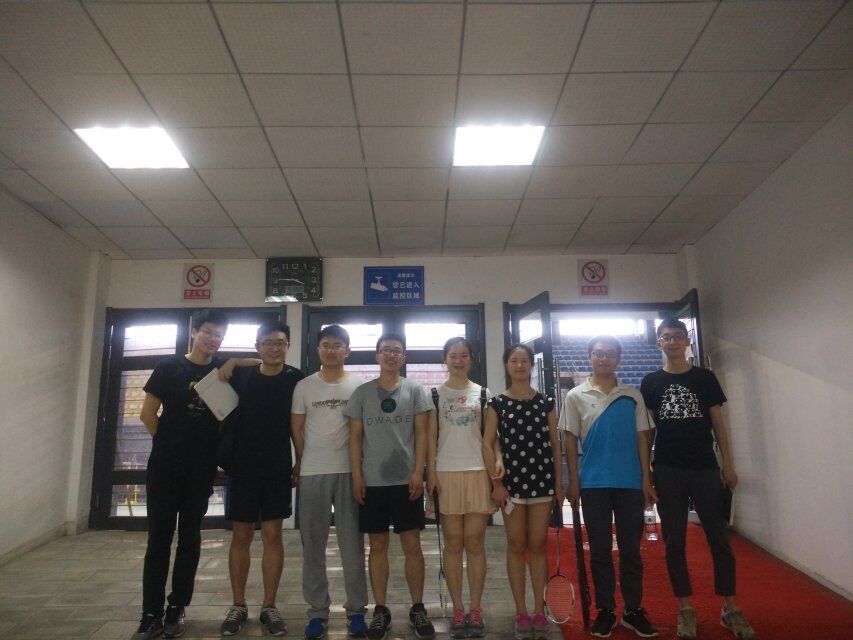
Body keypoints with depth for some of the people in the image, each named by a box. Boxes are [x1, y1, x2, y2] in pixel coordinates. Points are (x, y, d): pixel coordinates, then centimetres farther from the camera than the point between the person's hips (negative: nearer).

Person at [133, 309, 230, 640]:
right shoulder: (169, 366, 1)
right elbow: (148, 413, 2)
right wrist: (169, 444, 4)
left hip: (201, 469, 2)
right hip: (164, 466, -1)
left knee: (189, 537, 9)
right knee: (159, 537, 3)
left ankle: (176, 609, 21)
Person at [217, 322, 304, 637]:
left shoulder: (296, 379, -3)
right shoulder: (240, 376, 0)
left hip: (278, 470, -1)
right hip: (242, 468, 1)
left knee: (272, 535, 5)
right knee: (241, 535, 8)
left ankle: (269, 607, 16)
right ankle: (238, 606, 20)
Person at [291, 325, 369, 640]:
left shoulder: (360, 386, 3)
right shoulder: (304, 386, 5)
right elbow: (296, 428, 8)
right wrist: (303, 463, 6)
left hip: (350, 471, -1)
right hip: (312, 473, 1)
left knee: (352, 543, 5)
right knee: (313, 544, 8)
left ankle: (356, 609, 17)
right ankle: (317, 610, 21)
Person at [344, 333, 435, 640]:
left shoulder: (415, 390, 3)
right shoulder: (362, 392, 5)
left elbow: (421, 434, 1)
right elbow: (355, 437, 5)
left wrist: (418, 472, -7)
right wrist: (357, 476, -2)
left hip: (406, 480, -1)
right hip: (372, 481, 1)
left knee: (412, 545, 5)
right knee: (378, 545, 8)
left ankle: (417, 608, 19)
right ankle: (381, 610, 20)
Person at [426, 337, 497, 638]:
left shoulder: (483, 393, 9)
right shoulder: (435, 394, 7)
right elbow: (431, 436, 5)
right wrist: (431, 473, -4)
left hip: (478, 472, 1)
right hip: (446, 473, 0)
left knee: (475, 543, 3)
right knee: (453, 543, 4)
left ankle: (476, 610, 13)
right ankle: (458, 610, 13)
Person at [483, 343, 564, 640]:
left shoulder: (546, 402, 5)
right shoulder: (497, 403, 0)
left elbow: (555, 444, 6)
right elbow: (487, 444, -2)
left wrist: (559, 483, 3)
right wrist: (496, 482, -9)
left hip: (542, 481, 1)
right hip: (511, 482, -1)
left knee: (538, 546, 7)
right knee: (516, 547, 6)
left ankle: (539, 611, 17)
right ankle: (521, 613, 15)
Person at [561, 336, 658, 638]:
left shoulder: (633, 396, 6)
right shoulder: (576, 396, 3)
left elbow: (642, 438, 6)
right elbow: (570, 440, 4)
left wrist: (646, 480, 1)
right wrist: (573, 482, -1)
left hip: (630, 482, 1)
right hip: (593, 484, -1)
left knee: (631, 548, 9)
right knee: (600, 550, 7)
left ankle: (634, 610, 21)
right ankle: (605, 610, 19)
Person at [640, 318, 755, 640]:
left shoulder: (705, 378, 5)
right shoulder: (651, 382, 3)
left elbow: (718, 423, 6)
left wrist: (728, 465, 1)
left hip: (705, 468, 1)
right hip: (667, 471, 0)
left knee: (720, 539, 5)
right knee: (674, 542, 6)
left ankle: (730, 609, 18)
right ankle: (686, 608, 18)